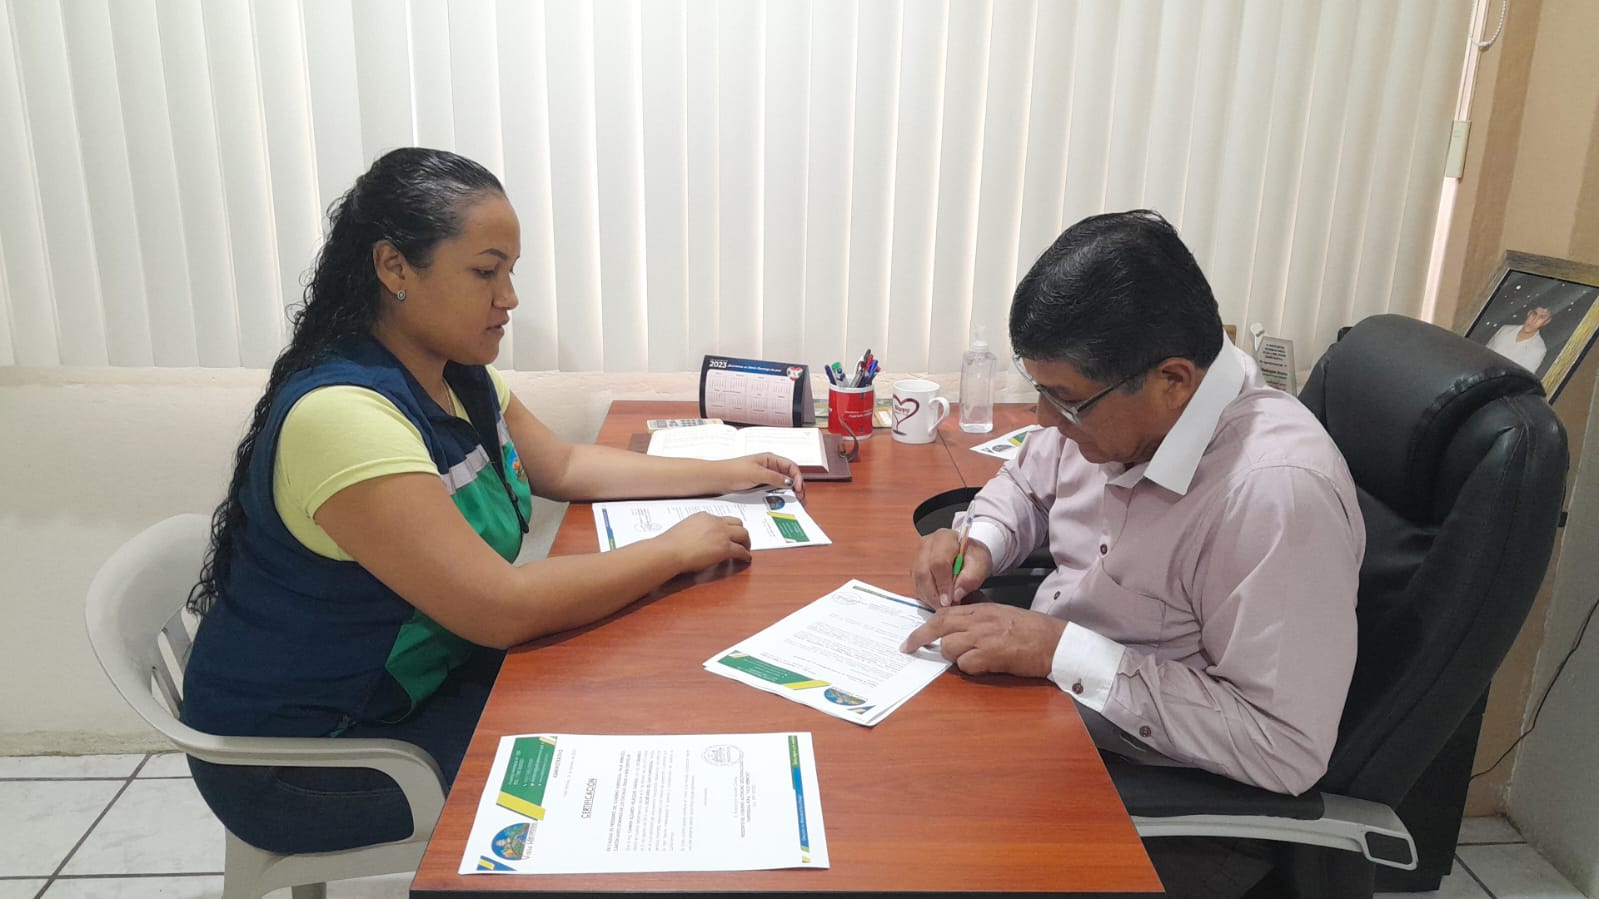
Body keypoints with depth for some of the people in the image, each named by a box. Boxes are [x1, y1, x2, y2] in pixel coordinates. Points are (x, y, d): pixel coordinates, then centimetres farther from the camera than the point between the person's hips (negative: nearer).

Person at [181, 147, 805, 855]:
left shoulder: (460, 376, -2)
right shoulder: (343, 414, -30)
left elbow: (564, 465, 13)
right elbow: (500, 608, -32)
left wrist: (723, 474, 5)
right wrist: (678, 549, -22)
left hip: (422, 677, 8)